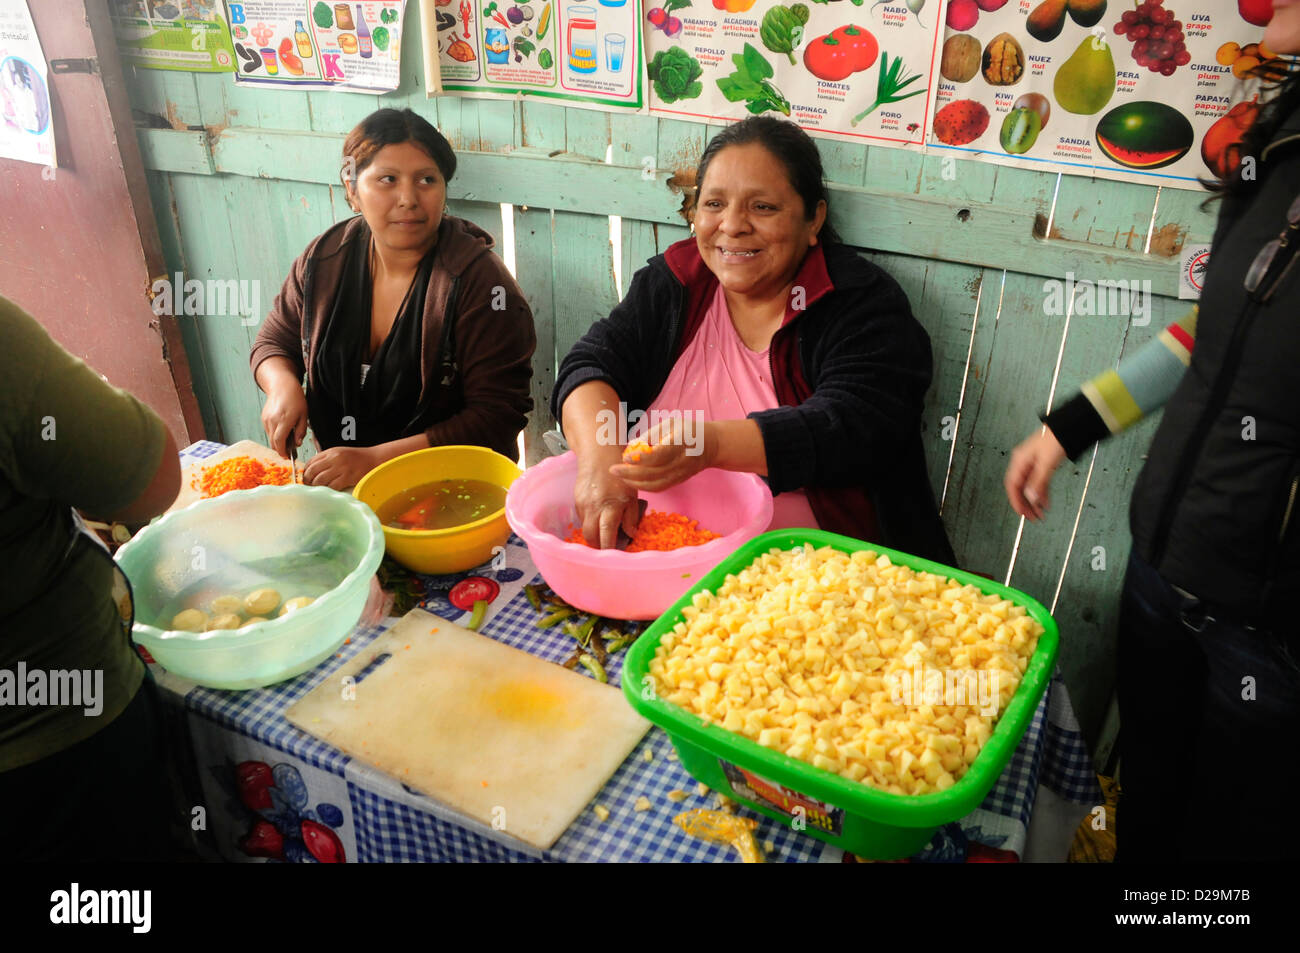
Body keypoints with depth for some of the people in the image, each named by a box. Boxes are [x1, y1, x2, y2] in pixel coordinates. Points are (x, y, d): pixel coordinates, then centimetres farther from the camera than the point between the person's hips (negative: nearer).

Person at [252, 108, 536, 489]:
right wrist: (282, 387, -4)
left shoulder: (478, 280, -14)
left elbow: (497, 416, -18)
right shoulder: (325, 258, 3)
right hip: (338, 485, 6)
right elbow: (275, 341, 20)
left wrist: (375, 459, -22)